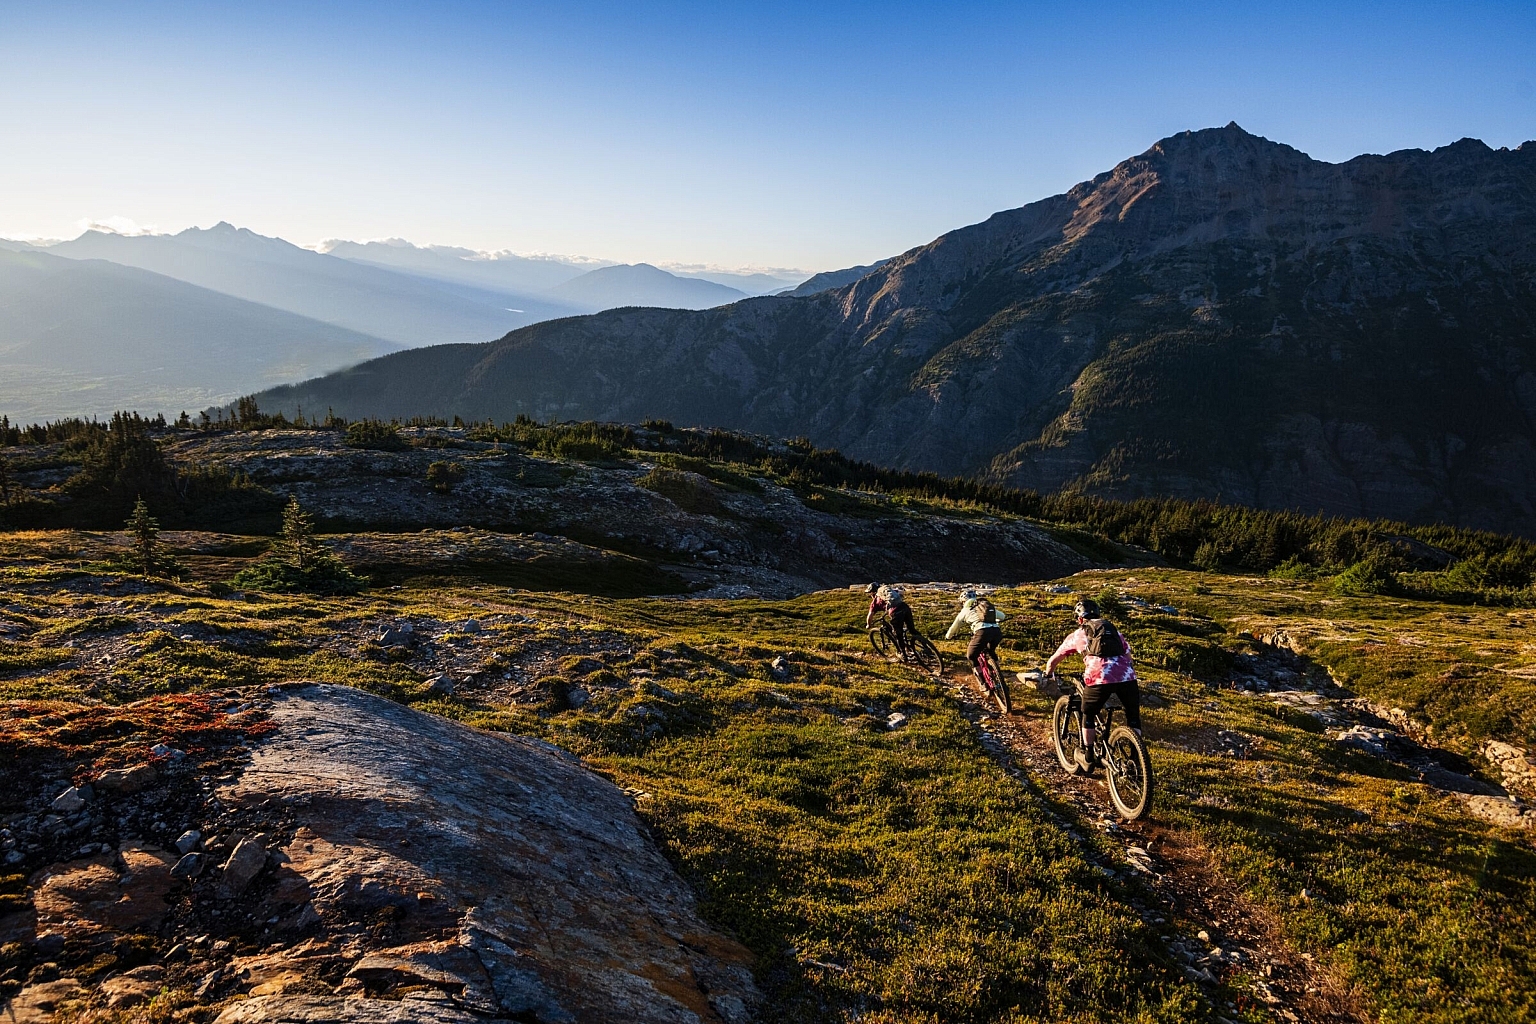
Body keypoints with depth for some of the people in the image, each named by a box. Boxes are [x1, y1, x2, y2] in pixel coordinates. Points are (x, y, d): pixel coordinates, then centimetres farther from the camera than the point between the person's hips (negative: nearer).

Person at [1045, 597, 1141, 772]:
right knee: (1133, 718, 23)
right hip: (1127, 676, 2)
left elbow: (1052, 661, 31)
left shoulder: (1078, 635, 23)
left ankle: (1088, 758, 29)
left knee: (1088, 716, 22)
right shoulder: (1114, 630, 30)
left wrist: (1049, 675, 51)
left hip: (1099, 678, -2)